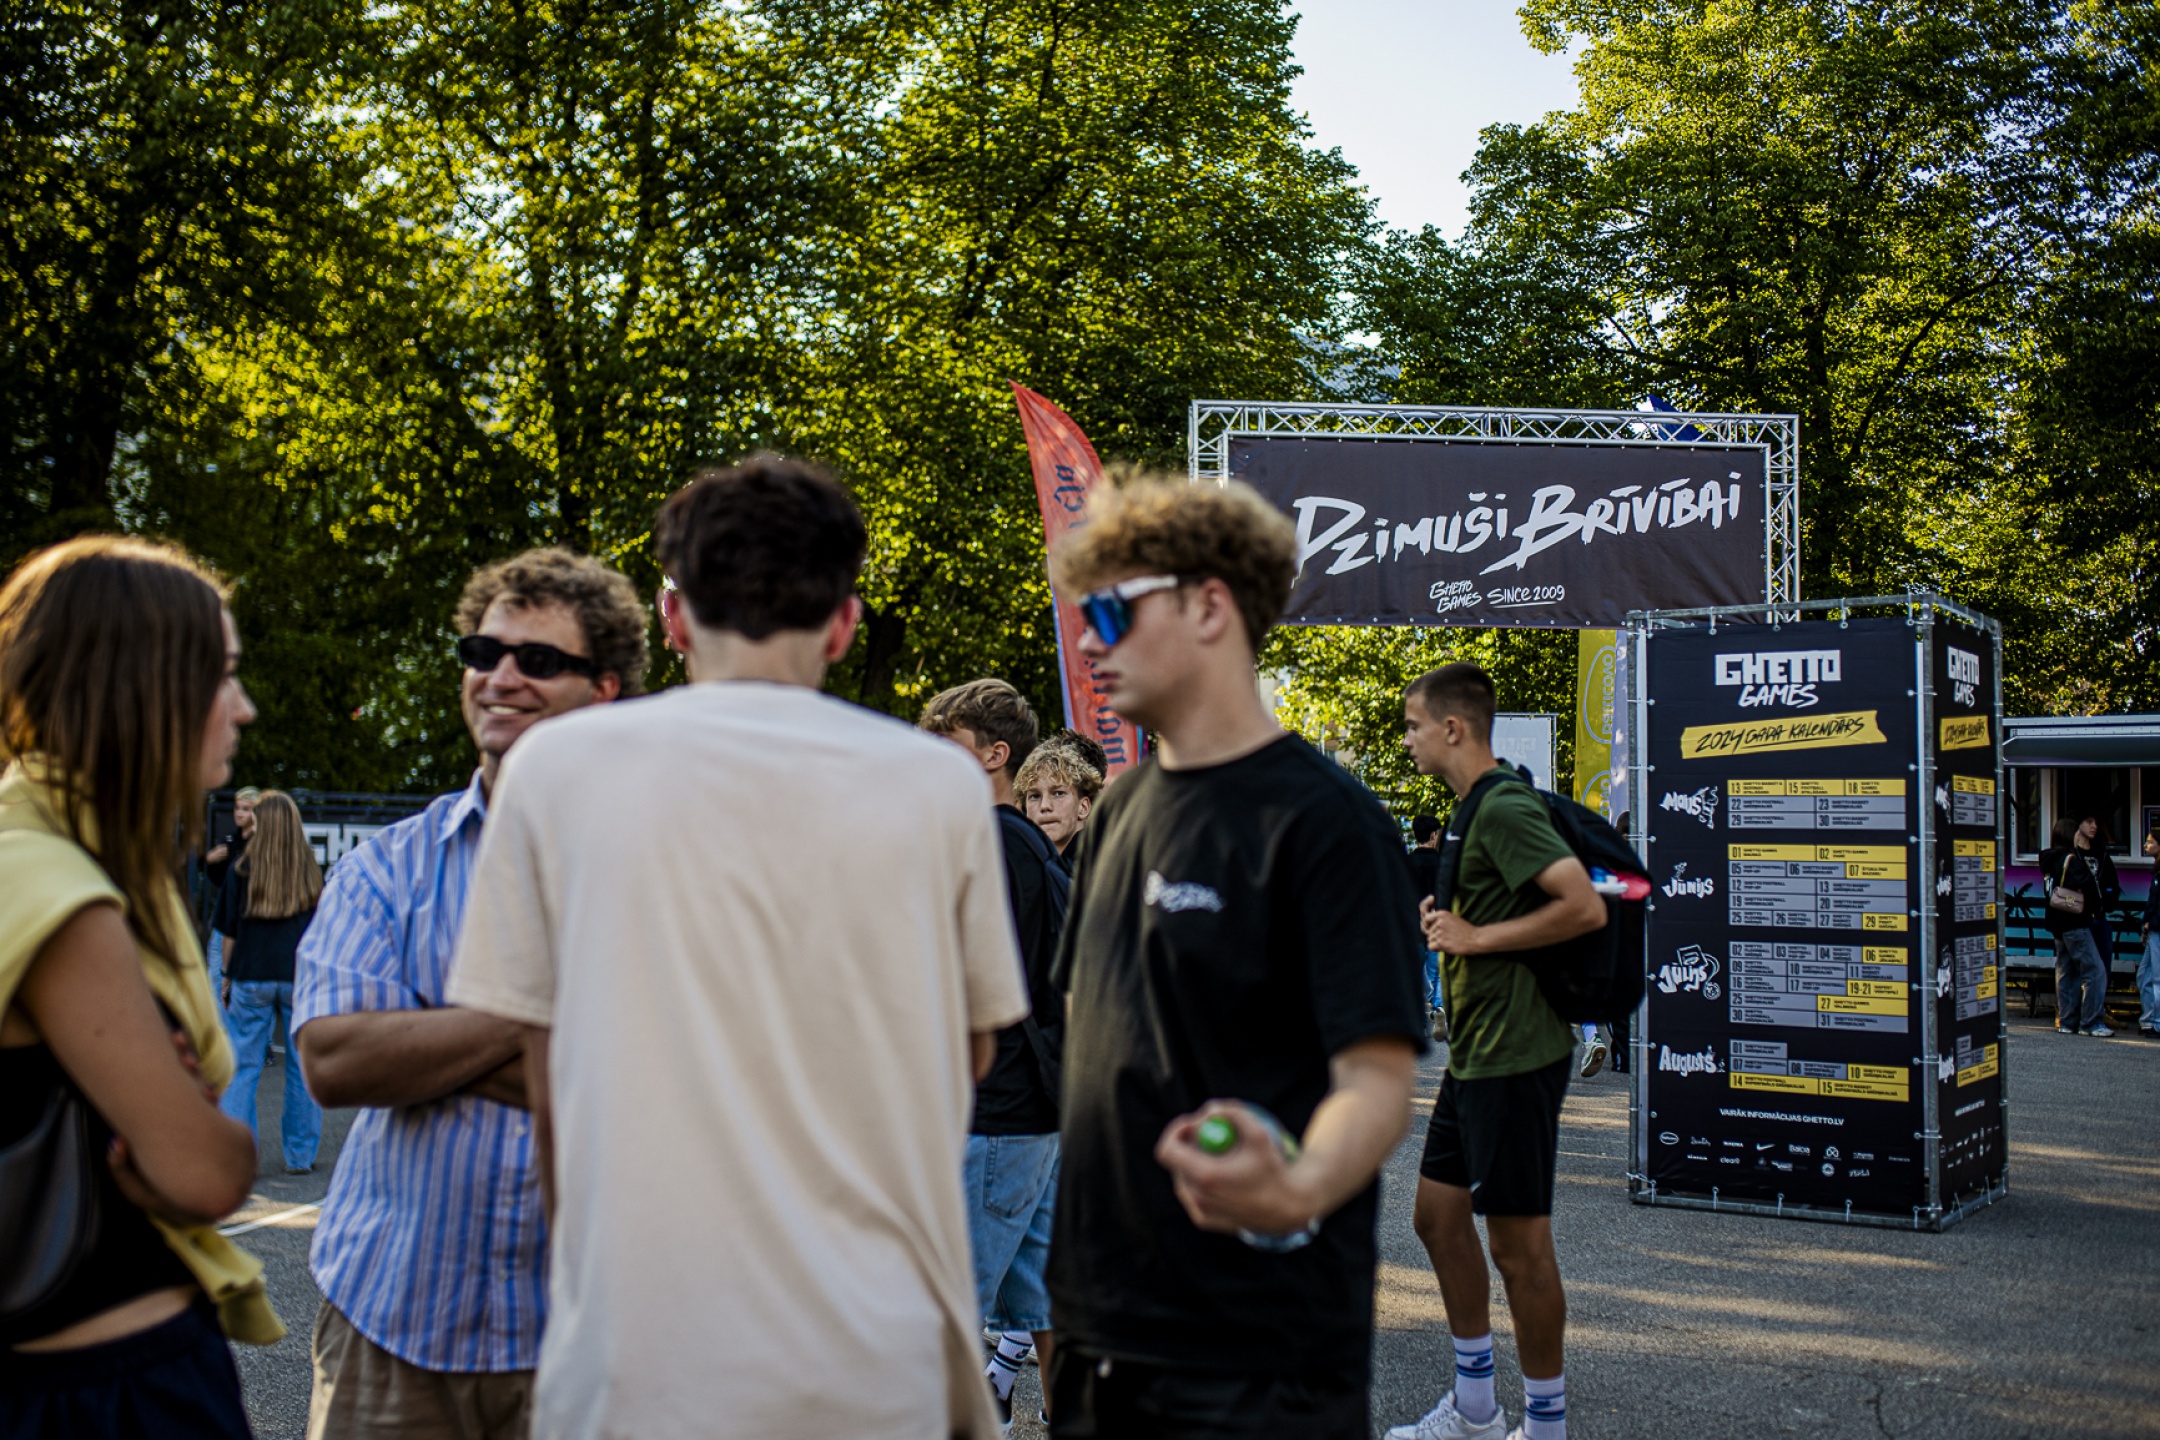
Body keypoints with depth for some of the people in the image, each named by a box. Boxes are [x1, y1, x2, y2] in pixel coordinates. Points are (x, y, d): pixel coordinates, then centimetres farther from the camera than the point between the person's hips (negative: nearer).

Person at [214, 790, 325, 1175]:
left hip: (252, 978, -1)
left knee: (242, 1068, 6)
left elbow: (229, 932, 2)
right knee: (302, 1067, 7)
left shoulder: (242, 869, -2)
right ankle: (300, 1154, 12)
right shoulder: (311, 869, 0)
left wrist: (228, 977, 13)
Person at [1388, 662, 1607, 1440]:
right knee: (1438, 1216, 17)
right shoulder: (1479, 808, 14)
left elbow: (1585, 909, -27)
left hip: (1515, 1057, -11)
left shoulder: (1505, 809, -18)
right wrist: (1444, 915, 9)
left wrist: (1475, 937, -20)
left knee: (1519, 1246, -1)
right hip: (1475, 1055, 11)